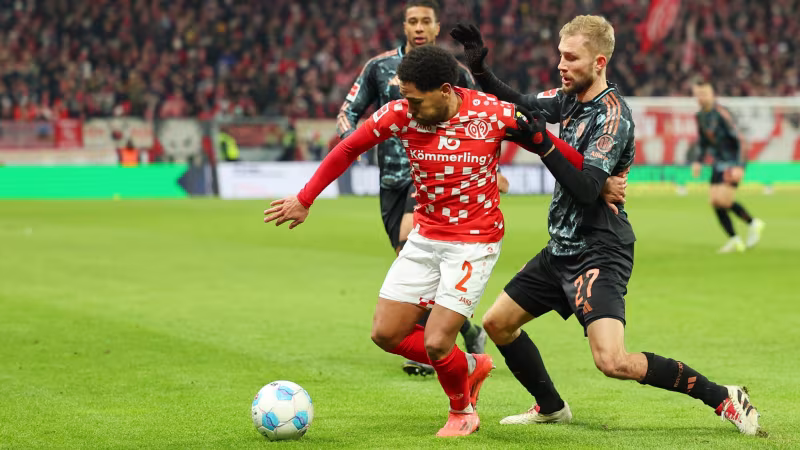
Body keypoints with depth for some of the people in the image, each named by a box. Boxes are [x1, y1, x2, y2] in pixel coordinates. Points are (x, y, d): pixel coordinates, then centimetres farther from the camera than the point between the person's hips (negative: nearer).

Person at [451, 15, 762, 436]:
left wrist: (542, 143, -33)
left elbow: (586, 189, -27)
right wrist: (480, 70, 3)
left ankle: (724, 398, -9)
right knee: (497, 322, 14)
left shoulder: (612, 115, -19)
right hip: (561, 249, 9)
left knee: (613, 362, -23)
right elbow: (518, 103, 19)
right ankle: (550, 407, 32)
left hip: (599, 253, -9)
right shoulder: (570, 97, 5)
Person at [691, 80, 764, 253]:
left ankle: (753, 224, 5)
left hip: (733, 162, -8)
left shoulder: (721, 113, -18)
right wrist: (698, 161, 7)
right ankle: (734, 240, 12)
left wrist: (739, 165, -25)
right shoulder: (700, 116, 6)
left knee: (723, 200, -16)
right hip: (718, 163, 8)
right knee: (715, 201, 1)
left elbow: (737, 138, -20)